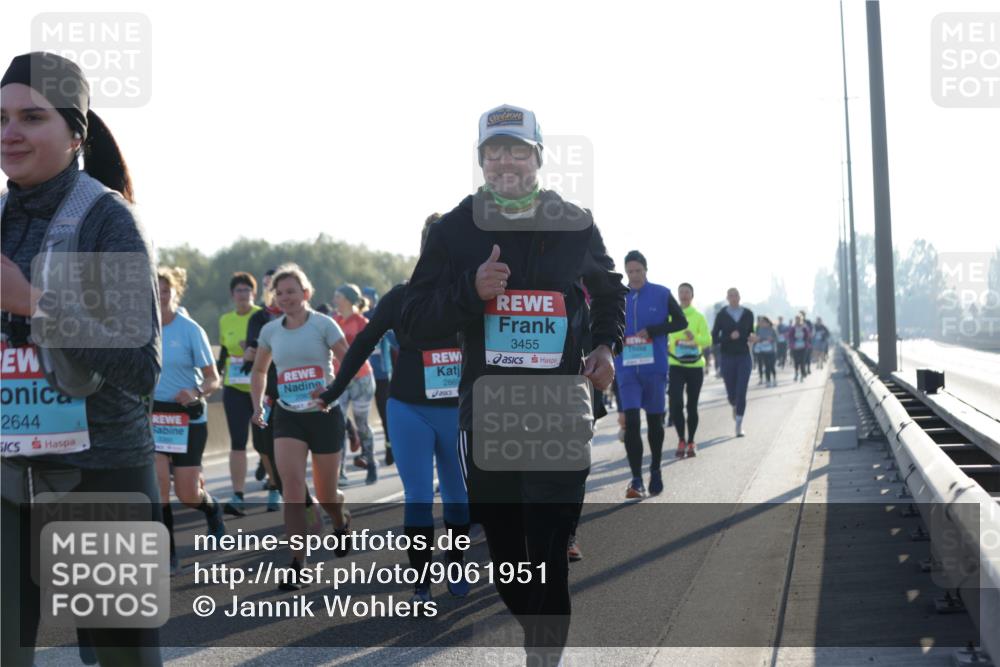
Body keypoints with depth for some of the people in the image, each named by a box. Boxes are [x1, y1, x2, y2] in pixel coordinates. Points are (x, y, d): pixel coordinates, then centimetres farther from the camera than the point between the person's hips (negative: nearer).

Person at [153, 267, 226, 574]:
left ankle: (212, 508, 36)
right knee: (159, 486, -11)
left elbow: (213, 380, -7)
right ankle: (168, 557, 0)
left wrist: (196, 393, -26)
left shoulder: (190, 330, -8)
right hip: (152, 415, 2)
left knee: (187, 494, -1)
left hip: (187, 418, -2)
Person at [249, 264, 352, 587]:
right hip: (287, 417, 3)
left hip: (324, 416, -2)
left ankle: (341, 521, 46)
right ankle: (297, 564, -16)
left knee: (325, 494, 8)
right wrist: (257, 405, 8)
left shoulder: (323, 324, -8)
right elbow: (258, 370, 20)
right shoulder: (270, 330, 4)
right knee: (292, 486, -17)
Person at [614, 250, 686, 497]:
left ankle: (655, 471, 30)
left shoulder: (661, 294, 0)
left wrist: (652, 331, -11)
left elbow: (681, 321, 2)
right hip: (626, 368, 1)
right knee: (631, 421, -12)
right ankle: (636, 480, -12)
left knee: (654, 421, 11)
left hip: (654, 368, 0)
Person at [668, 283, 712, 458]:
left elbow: (707, 341, -6)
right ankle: (681, 440, 1)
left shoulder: (699, 317, 3)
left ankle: (691, 442, 17)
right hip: (676, 365, -1)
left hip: (695, 366, 1)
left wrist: (694, 337, -24)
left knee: (692, 406, 6)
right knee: (675, 404, -13)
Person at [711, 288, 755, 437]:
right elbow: (714, 338, -4)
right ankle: (735, 406, 44)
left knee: (741, 392, -9)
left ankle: (739, 425, -3)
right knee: (731, 392, 6)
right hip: (727, 357, 0)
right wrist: (729, 337, -20)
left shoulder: (748, 314, 4)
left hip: (743, 356, 0)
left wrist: (751, 338, -6)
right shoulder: (722, 315, -2)